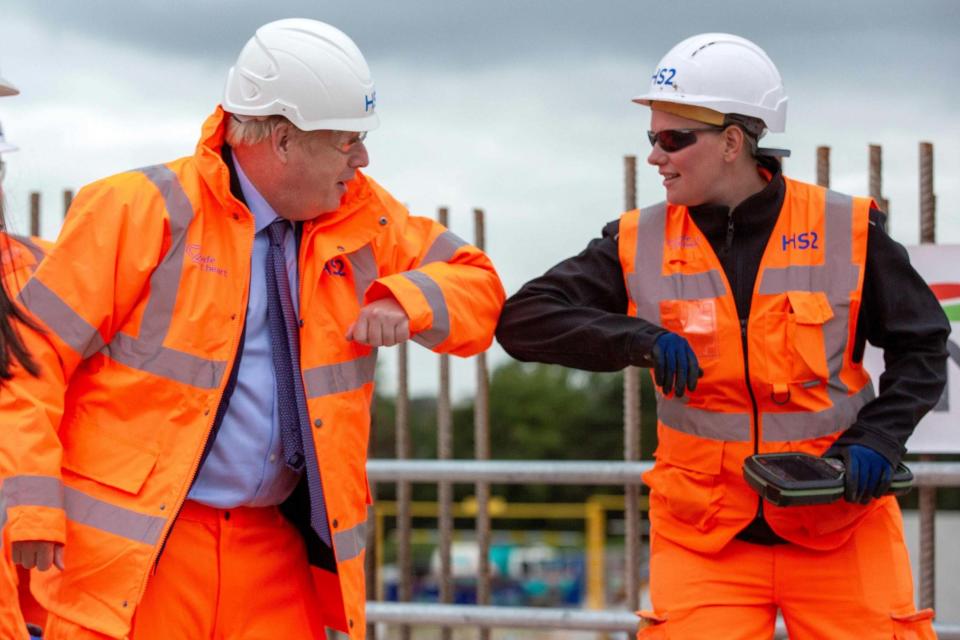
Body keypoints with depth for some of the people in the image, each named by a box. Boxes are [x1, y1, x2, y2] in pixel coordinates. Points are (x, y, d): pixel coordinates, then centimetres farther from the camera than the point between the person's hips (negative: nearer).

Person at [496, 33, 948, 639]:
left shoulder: (848, 232, -4)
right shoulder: (640, 245, -1)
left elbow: (922, 346, 5)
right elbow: (524, 320, -5)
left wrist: (878, 437, -12)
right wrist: (636, 339, -20)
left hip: (841, 525, -1)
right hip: (703, 536, 1)